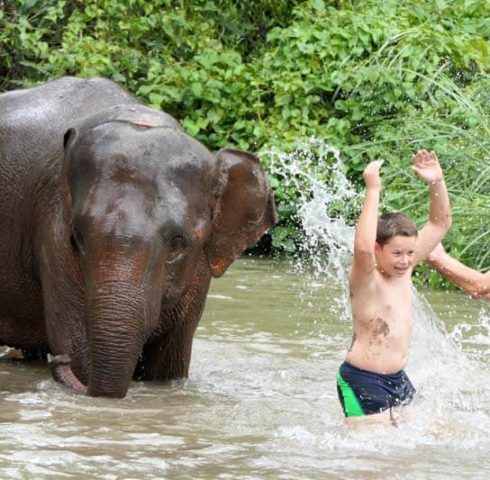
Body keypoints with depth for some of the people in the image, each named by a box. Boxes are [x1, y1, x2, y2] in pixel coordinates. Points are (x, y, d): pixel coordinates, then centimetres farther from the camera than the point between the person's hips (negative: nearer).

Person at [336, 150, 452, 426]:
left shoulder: (404, 269, 6)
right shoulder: (367, 280, -15)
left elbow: (440, 224, 11)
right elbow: (363, 249, -39)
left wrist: (437, 182, -5)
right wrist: (373, 189, -38)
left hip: (398, 381, 8)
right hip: (363, 383, -8)